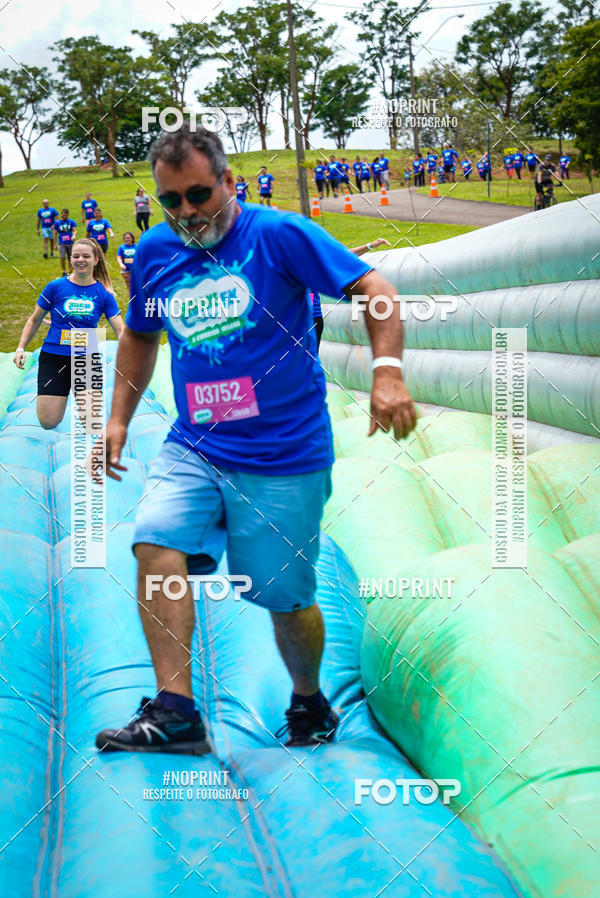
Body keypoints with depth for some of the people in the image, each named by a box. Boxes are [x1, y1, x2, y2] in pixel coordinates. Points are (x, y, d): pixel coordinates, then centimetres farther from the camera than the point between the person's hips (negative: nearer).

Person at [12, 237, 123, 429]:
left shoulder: (103, 293, 1)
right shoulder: (56, 287, -1)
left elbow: (120, 330, -2)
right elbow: (34, 320, 9)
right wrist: (21, 348, 0)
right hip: (53, 358, 0)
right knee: (48, 423, -6)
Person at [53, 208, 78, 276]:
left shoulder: (71, 221, 4)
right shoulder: (57, 223, 6)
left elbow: (75, 230, -6)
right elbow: (55, 233, 10)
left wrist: (74, 236, -29)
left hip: (70, 243, 1)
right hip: (62, 243, -1)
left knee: (71, 259, 2)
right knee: (62, 257, -18)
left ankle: (70, 273, 17)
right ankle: (64, 271, 3)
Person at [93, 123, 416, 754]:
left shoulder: (280, 235, -8)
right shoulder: (155, 251, 7)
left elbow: (374, 290, -10)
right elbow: (139, 335, 24)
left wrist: (387, 373, -24)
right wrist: (118, 418, 17)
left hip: (286, 458, -4)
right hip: (192, 449, 4)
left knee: (286, 600, 4)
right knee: (156, 542, -23)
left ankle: (310, 703, 33)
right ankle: (174, 711, -21)